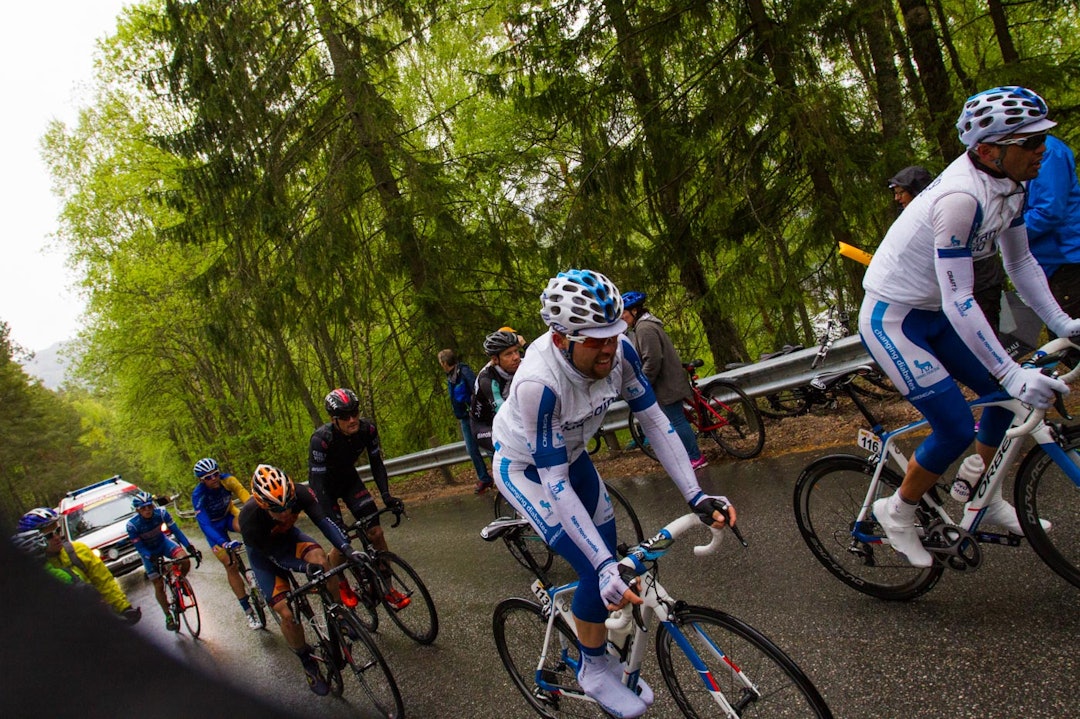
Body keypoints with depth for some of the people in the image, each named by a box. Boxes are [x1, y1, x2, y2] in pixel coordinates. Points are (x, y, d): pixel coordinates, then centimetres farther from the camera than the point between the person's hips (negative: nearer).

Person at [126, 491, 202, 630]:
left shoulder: (161, 513, -26)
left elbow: (176, 531, -24)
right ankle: (168, 616, 16)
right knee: (158, 585, -2)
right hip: (149, 552, -1)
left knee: (185, 561, -27)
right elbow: (139, 548, -21)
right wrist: (152, 558, -39)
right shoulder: (132, 525, -28)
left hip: (163, 543, 1)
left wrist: (191, 548, -32)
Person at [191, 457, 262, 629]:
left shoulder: (227, 480, -24)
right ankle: (248, 610, 2)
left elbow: (245, 496, -32)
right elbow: (204, 524, -37)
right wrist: (223, 543, -51)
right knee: (230, 565, -7)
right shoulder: (198, 495, -30)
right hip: (214, 526, -2)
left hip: (229, 515, 2)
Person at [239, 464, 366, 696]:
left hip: (288, 537, 3)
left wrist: (347, 548, -50)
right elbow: (276, 557, -30)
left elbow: (323, 520, -35)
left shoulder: (299, 493, -32)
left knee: (320, 559, -30)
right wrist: (304, 568, -45)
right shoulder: (249, 519, -38)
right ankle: (308, 664, 11)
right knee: (287, 613, -14)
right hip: (264, 553, -3)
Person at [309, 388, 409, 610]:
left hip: (349, 479, 4)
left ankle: (387, 589, 5)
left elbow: (376, 463, -14)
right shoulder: (321, 439, -35)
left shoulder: (367, 429, -23)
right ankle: (339, 586, 21)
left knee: (376, 532, -8)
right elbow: (317, 482, -35)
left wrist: (386, 495, -26)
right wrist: (332, 521, -40)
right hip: (325, 485, -4)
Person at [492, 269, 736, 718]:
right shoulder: (539, 382, -40)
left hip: (570, 454, 6)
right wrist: (604, 566, -39)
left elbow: (654, 420, -15)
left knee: (608, 553, 8)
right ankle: (593, 670, 12)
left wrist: (696, 496, -23)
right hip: (525, 468, -6)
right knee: (597, 571, -13)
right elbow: (555, 485, -37)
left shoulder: (618, 351, -25)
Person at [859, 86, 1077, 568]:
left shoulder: (1008, 186, -1)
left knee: (1008, 396, 10)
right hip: (892, 320, -9)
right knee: (955, 429, -11)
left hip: (932, 315, 9)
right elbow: (959, 302, -32)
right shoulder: (961, 197, -30)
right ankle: (898, 511, 12)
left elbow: (1020, 262, 10)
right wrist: (1011, 373, -31)